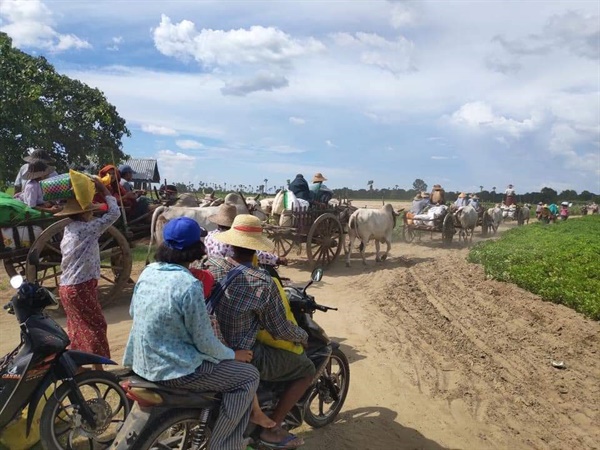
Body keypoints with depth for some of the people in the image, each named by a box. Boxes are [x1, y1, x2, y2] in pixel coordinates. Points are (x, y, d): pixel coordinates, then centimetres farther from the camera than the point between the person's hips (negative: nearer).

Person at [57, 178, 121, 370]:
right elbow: (114, 213, -16)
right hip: (80, 288, -9)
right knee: (96, 325, 2)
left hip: (68, 286, 9)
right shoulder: (86, 229, -18)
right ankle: (98, 369, 9)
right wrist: (104, 190, -7)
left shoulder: (69, 229, 9)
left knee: (78, 327, 19)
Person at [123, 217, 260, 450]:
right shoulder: (189, 285, -25)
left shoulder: (148, 271, -1)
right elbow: (205, 342, -20)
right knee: (249, 376, 0)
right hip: (173, 368, -9)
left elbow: (133, 311, 15)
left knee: (217, 358, 30)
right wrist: (233, 355, -2)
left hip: (143, 360, 9)